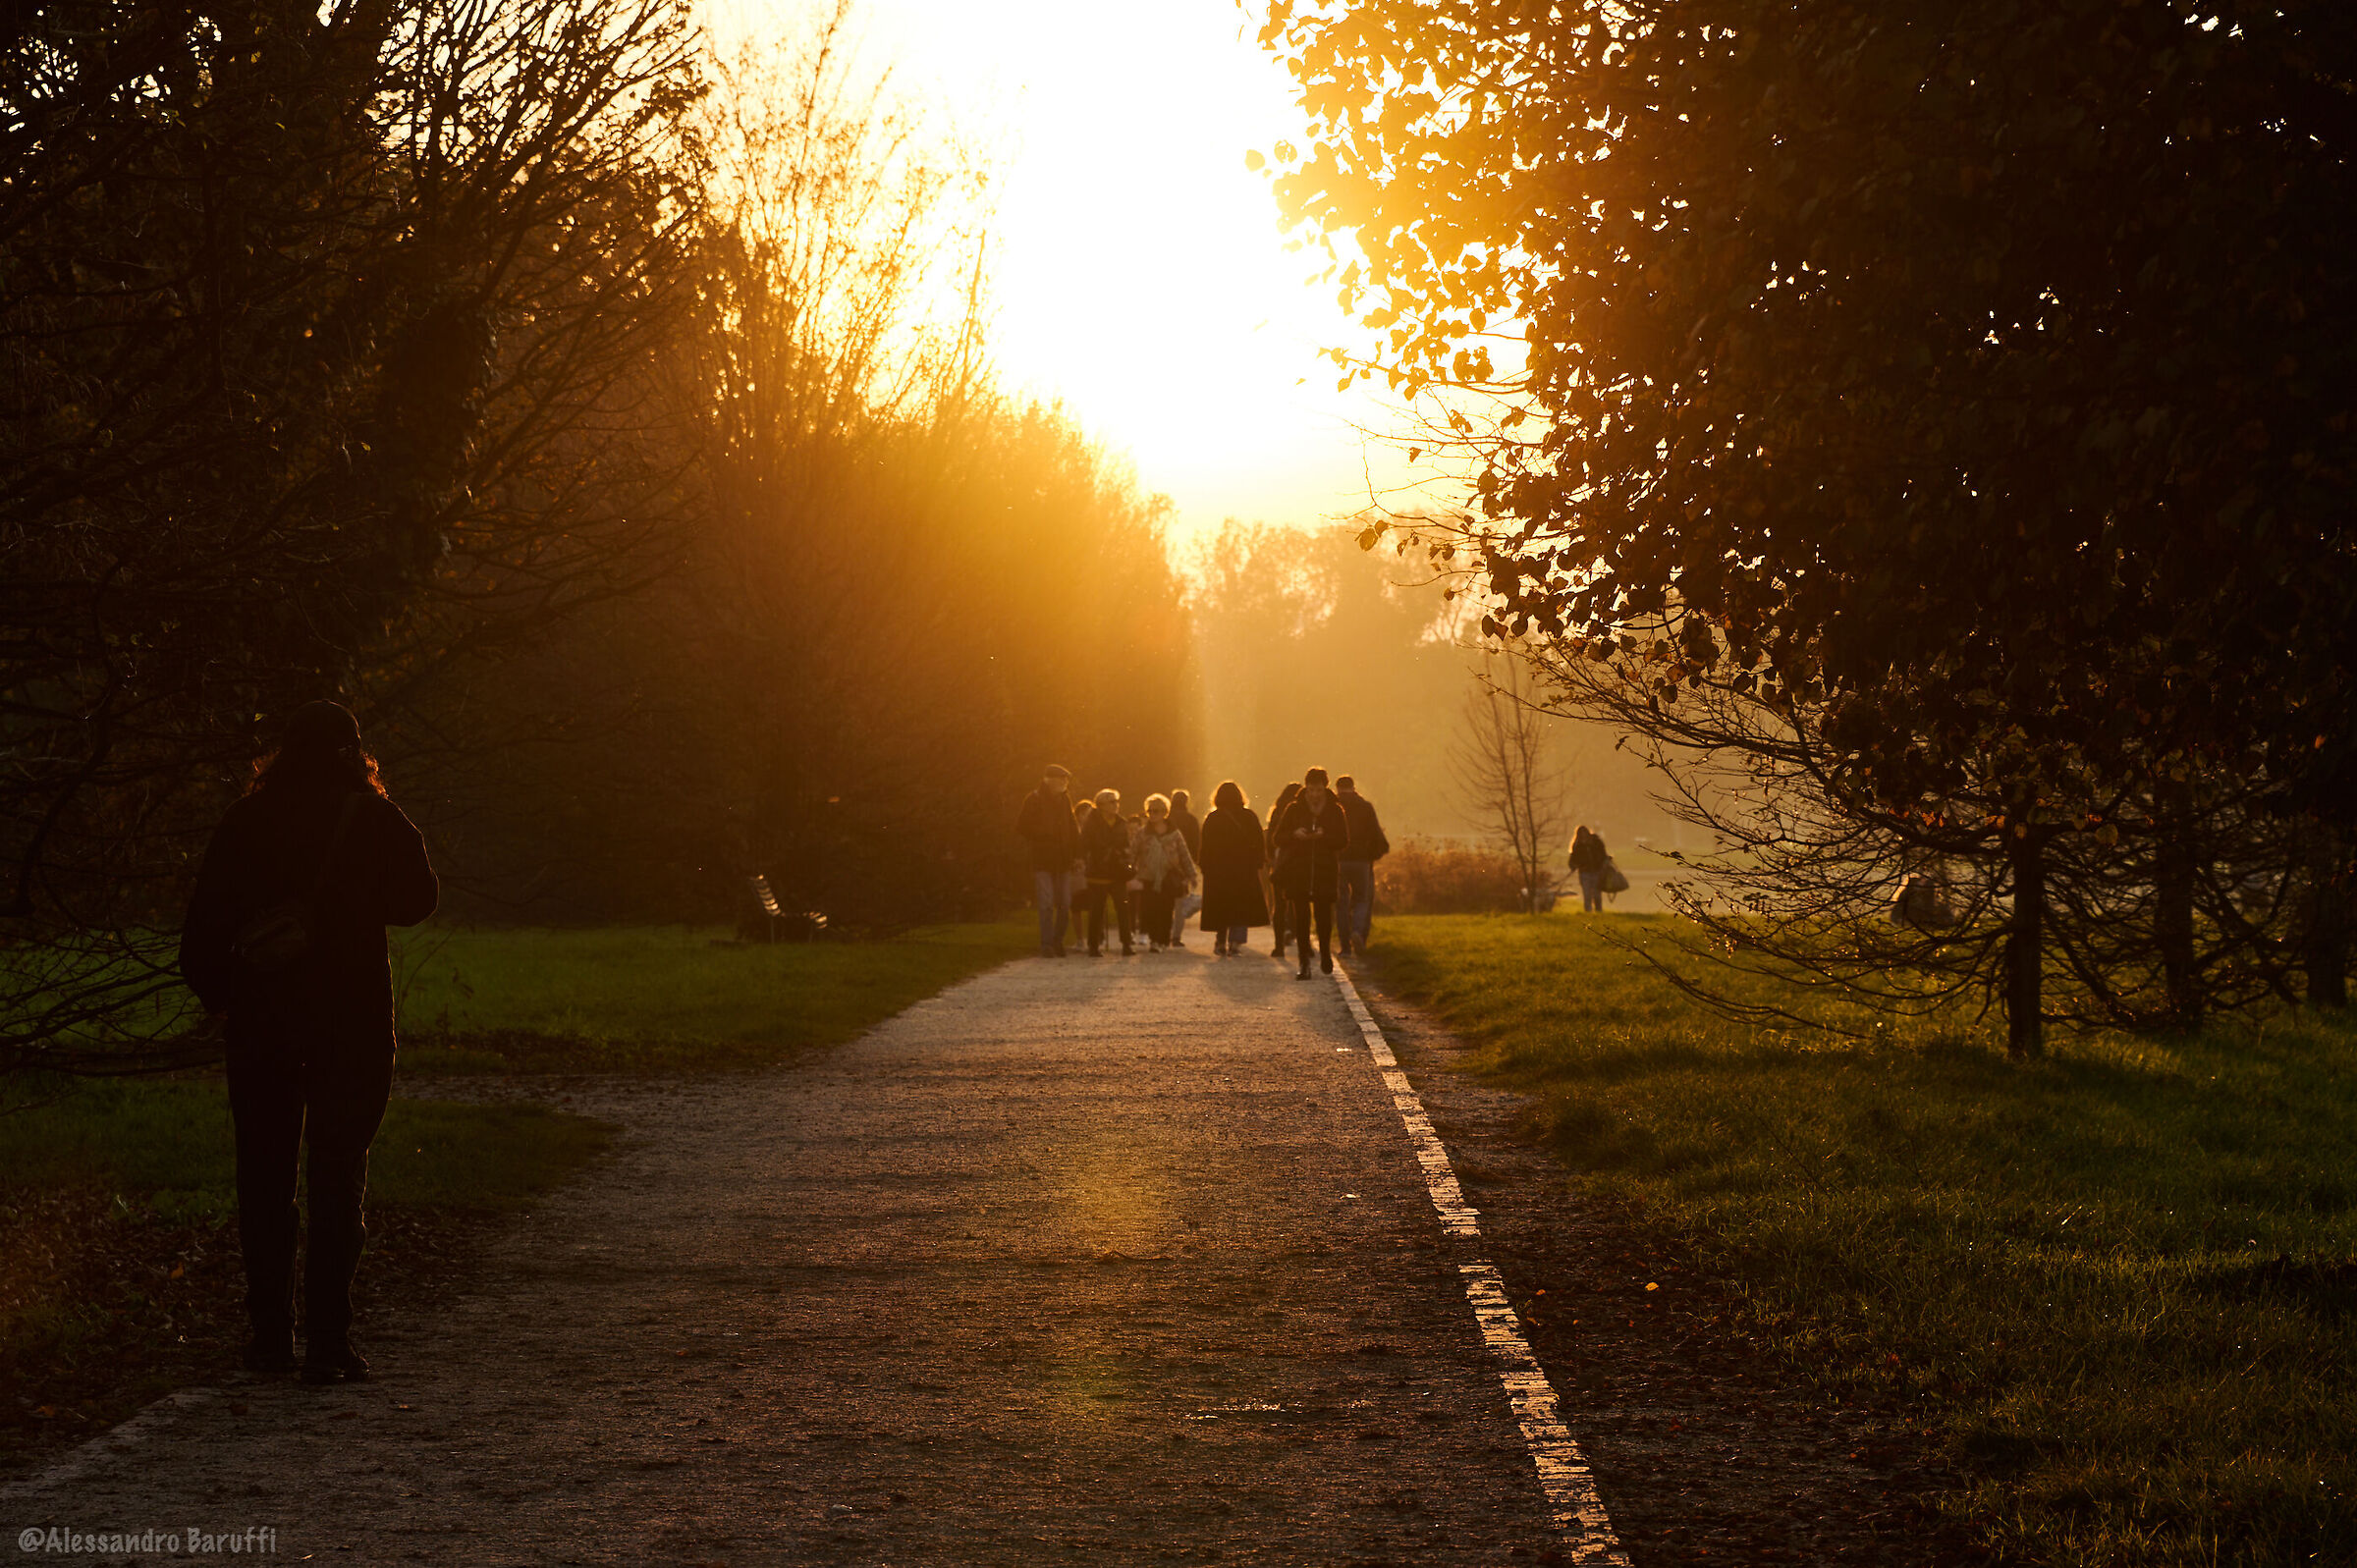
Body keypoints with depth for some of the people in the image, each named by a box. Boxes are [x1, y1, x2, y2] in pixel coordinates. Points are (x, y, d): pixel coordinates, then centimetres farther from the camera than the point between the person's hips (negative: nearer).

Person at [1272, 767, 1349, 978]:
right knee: (1301, 916, -5)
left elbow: (1343, 840, 1)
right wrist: (1294, 835, -16)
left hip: (1325, 871, 0)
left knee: (1323, 914, -2)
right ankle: (1304, 963, -2)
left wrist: (1325, 836, -17)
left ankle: (1325, 953, 24)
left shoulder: (1334, 810, 5)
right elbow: (1278, 838, 4)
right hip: (1297, 871, 0)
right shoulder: (1294, 810, 5)